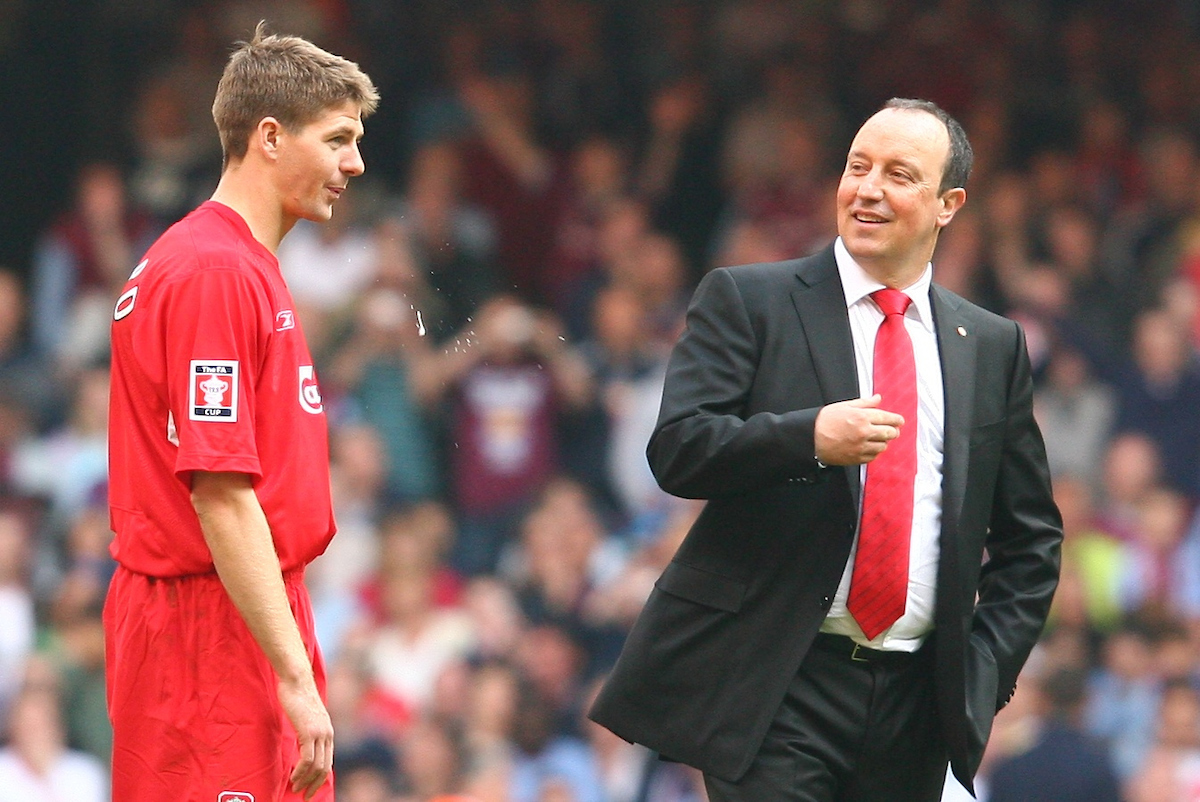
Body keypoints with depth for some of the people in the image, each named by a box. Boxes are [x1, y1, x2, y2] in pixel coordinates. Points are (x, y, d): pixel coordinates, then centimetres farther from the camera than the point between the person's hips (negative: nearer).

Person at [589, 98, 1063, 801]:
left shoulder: (994, 347, 14)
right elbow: (677, 451, -8)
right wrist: (810, 437, -24)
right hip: (776, 686, -4)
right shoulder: (747, 301, 4)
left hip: (916, 705, 4)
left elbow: (1030, 537, 19)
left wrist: (987, 668, 5)